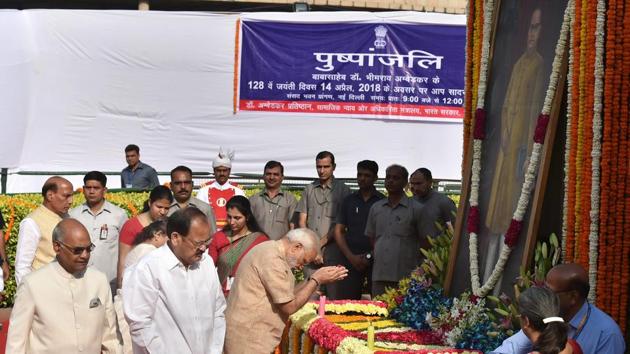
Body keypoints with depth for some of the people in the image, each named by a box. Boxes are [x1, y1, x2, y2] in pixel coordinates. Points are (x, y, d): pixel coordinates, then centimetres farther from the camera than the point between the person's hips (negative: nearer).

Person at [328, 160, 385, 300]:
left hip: (375, 260, -2)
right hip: (351, 260, 2)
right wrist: (351, 256, -3)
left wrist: (370, 256, -9)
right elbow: (339, 231, 9)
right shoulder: (349, 201, 12)